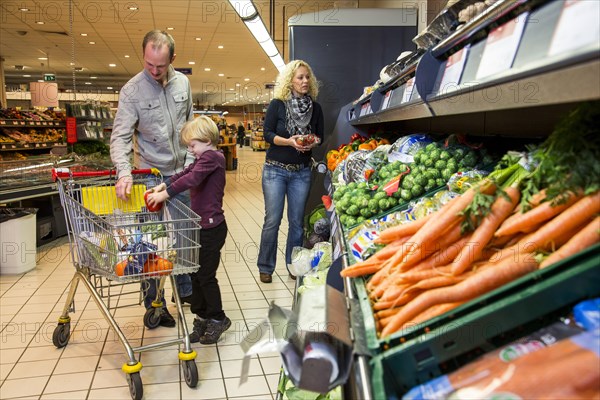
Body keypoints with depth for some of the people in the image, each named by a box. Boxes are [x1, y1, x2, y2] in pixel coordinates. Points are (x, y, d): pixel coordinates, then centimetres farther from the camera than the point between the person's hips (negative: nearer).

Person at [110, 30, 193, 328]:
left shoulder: (183, 83, 3)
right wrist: (124, 171, -33)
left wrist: (191, 160, 7)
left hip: (182, 173, 5)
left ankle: (185, 290, 34)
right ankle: (153, 304, 17)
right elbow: (120, 136, -17)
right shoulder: (132, 90, -11)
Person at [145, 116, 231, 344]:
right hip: (201, 225, 10)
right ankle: (202, 317, 27)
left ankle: (218, 319, 17)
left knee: (206, 275, 0)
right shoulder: (204, 159, 16)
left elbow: (192, 179, -29)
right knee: (196, 273, 15)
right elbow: (185, 174, 14)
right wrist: (163, 186, 0)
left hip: (211, 228, -10)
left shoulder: (212, 157, -16)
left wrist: (165, 194, -26)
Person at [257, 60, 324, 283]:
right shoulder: (277, 104, -3)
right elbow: (267, 134, -6)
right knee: (272, 220, -2)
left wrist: (312, 143, -11)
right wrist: (289, 141, -21)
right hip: (275, 169, -3)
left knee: (297, 221, 7)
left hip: (302, 172, 3)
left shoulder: (315, 108, 7)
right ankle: (265, 268, 11)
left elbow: (320, 136, 11)